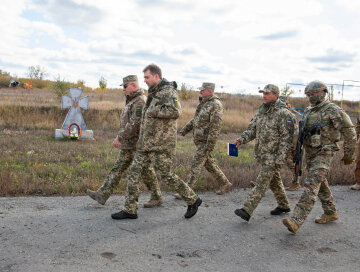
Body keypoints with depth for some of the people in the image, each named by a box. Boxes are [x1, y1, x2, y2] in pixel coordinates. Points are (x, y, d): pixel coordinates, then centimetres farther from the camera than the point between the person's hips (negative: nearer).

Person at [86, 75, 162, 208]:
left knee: (146, 171, 2)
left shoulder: (140, 101, -17)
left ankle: (156, 198, 16)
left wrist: (119, 138, -23)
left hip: (137, 145, -10)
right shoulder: (133, 100, 16)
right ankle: (102, 194, 10)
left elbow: (134, 123, -25)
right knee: (117, 169, 8)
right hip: (128, 145, 10)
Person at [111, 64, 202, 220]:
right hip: (146, 142, 9)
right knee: (135, 170, 5)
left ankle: (193, 200, 14)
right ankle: (130, 210, 12)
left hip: (161, 142, -9)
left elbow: (175, 111, -27)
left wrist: (154, 111, -19)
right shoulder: (154, 93, 18)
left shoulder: (168, 91, -11)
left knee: (166, 175, -5)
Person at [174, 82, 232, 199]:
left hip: (206, 141, -9)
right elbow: (195, 119, 21)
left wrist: (210, 145, -24)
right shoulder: (204, 103, 13)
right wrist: (184, 130, 13)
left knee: (195, 165, -8)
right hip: (199, 140, 9)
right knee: (209, 164, 17)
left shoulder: (216, 105, -16)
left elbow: (216, 127, -21)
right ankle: (225, 183, 30)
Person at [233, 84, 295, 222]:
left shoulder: (283, 113, -15)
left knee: (261, 182, -10)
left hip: (274, 156, -8)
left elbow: (287, 138, -17)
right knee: (274, 181, 20)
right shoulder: (262, 111, 11)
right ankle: (283, 205, 36)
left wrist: (280, 158, -21)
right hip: (263, 154, 8)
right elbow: (252, 129, 11)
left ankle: (247, 211, -13)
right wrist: (240, 140, -7)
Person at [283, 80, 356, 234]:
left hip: (324, 154, -8)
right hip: (309, 153, 8)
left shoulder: (332, 110, -10)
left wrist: (348, 154, -5)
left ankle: (296, 221, -26)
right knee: (321, 185, 18)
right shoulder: (307, 112, 13)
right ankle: (330, 213, 36)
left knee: (311, 186, -18)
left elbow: (349, 132, -7)